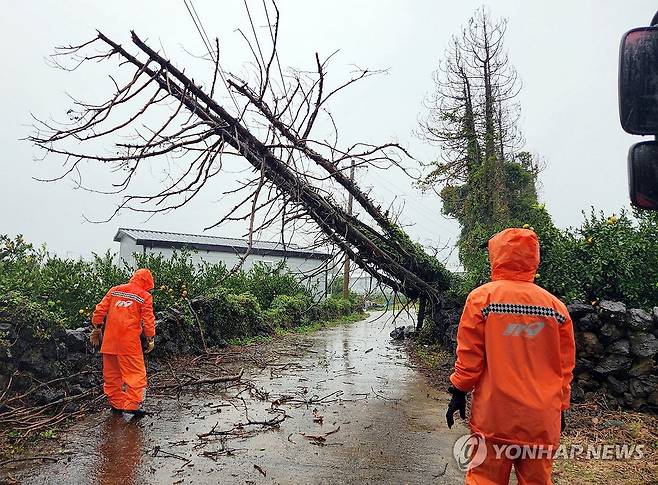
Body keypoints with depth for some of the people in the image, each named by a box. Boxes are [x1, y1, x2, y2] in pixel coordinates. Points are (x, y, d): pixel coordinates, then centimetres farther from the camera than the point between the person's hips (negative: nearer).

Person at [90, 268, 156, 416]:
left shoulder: (114, 290, 11)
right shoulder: (145, 296, -2)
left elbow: (100, 310, 10)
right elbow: (148, 320, -5)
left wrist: (96, 329, 19)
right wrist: (150, 339, 3)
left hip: (109, 339, 5)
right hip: (129, 341, -5)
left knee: (111, 373, 16)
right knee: (135, 372, 3)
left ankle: (116, 403, 24)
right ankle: (133, 404, -2)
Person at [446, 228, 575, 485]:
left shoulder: (482, 297, -8)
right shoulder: (557, 306, 0)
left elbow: (469, 355, -6)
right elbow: (565, 366, 7)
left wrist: (459, 392, 5)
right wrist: (560, 407, 18)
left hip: (494, 415, -3)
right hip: (542, 420, 3)